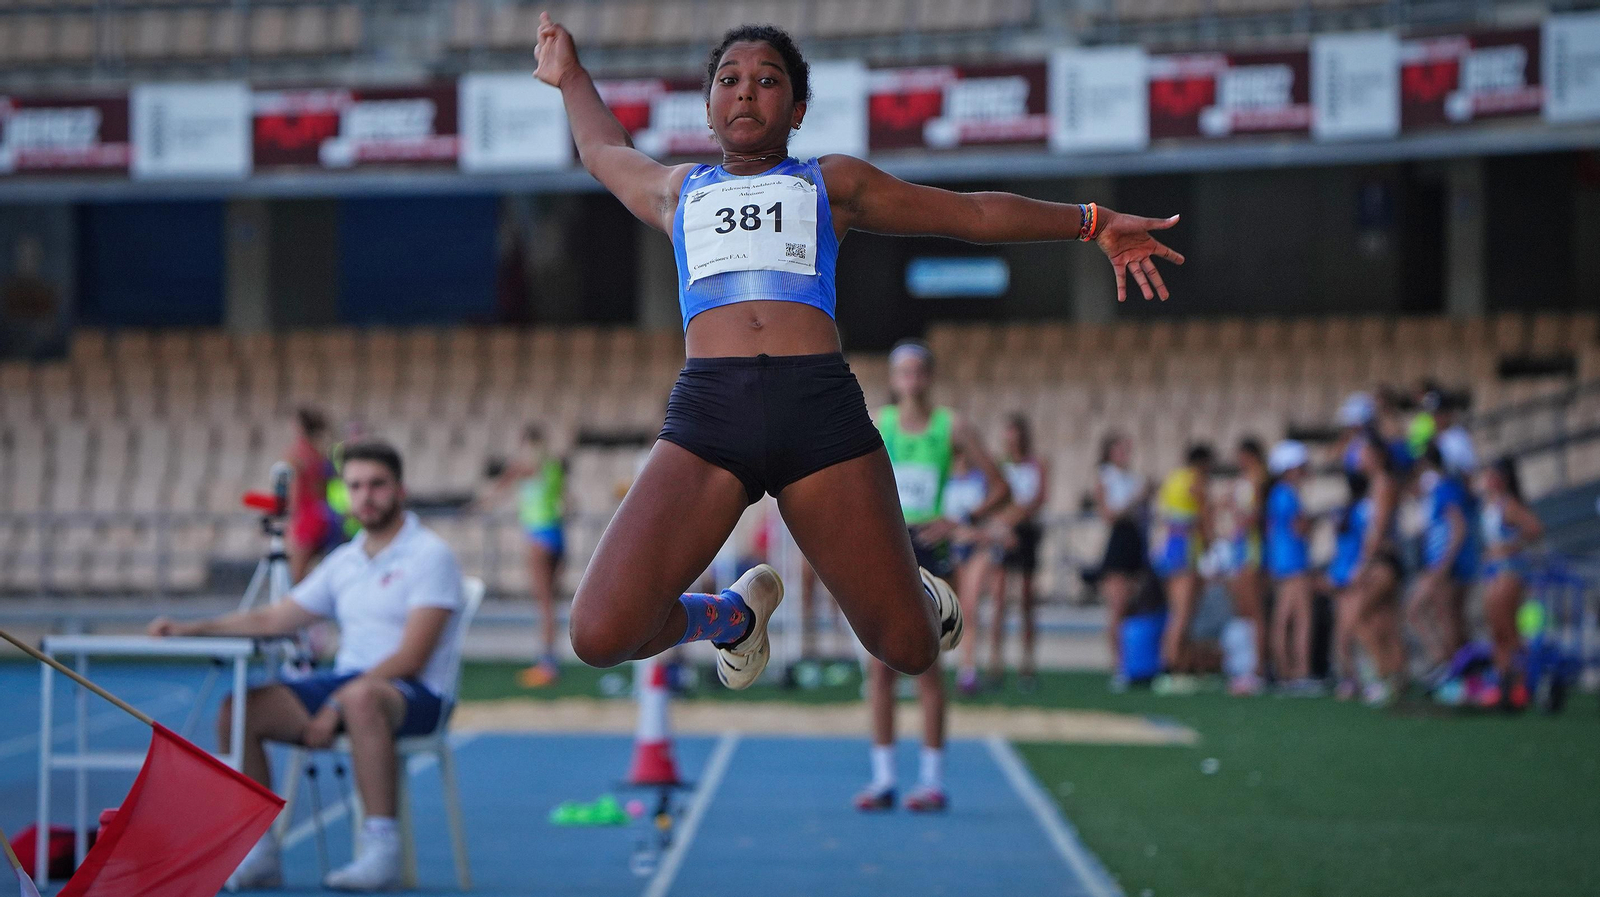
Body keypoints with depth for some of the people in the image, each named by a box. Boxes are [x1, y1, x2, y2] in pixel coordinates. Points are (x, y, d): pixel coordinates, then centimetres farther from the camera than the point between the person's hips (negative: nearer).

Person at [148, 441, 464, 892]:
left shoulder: (430, 555, -7)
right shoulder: (345, 560, 17)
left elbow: (410, 659, -16)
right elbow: (272, 620, 21)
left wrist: (336, 706, -21)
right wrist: (190, 629, 10)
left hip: (416, 695, -7)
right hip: (347, 682, 7)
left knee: (361, 697, -42)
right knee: (240, 709, -12)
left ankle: (381, 848, -37)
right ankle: (259, 851, -6)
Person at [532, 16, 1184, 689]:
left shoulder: (833, 184, 25)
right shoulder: (676, 191, 30)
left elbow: (973, 212, 29)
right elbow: (604, 152, 51)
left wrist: (1094, 223, 26)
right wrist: (570, 75, 64)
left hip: (820, 408, -1)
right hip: (708, 409, 1)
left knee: (908, 649, 0)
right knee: (601, 635, -16)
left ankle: (910, 589, 41)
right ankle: (735, 615, 18)